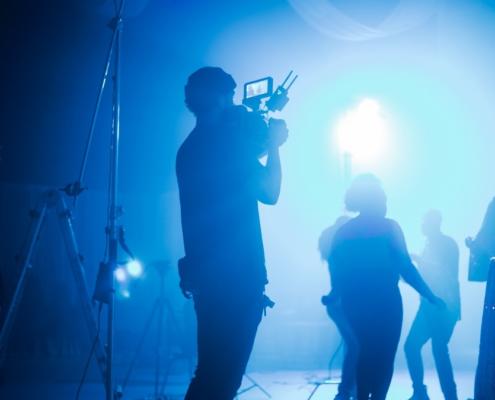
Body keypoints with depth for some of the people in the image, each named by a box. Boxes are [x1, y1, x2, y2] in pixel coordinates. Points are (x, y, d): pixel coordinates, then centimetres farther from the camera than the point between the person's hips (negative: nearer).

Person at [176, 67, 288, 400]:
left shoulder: (192, 146, 15)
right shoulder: (224, 138, -12)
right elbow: (269, 192, -9)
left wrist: (264, 142, 25)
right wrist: (273, 144, 3)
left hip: (209, 276, 9)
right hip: (233, 277, -9)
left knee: (213, 371, 14)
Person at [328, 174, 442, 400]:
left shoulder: (342, 232, 7)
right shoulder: (388, 227, -6)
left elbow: (336, 274, 6)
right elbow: (406, 269, -10)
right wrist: (432, 297, -3)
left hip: (355, 304, 5)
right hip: (384, 303, -5)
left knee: (367, 353, 19)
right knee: (384, 356, 4)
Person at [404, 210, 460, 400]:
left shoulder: (447, 243, -5)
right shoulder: (430, 244, 17)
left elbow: (447, 273, -19)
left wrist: (417, 259, -19)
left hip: (444, 305, -8)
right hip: (430, 304, 8)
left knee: (439, 349, -14)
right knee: (412, 345, 5)